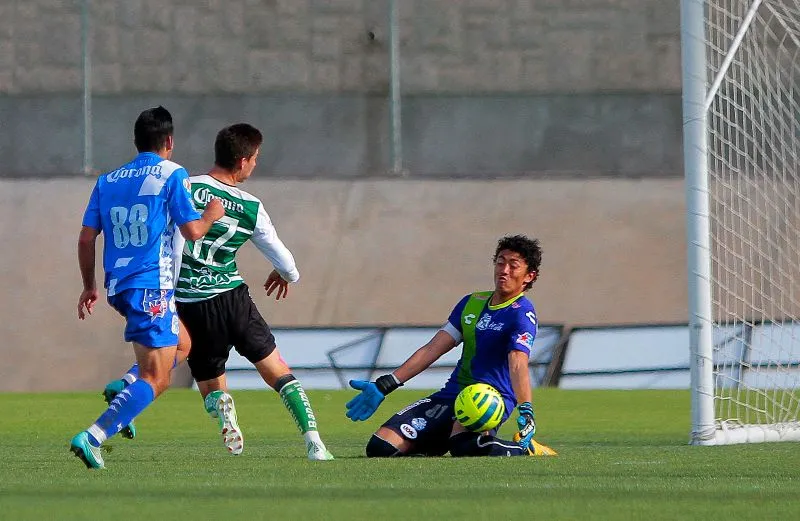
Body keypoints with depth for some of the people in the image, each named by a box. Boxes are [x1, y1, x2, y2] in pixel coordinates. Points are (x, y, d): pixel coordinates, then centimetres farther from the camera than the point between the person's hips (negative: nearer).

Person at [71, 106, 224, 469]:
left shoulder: (107, 181, 11)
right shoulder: (172, 175, -5)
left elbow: (86, 238, 11)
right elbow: (193, 232, -8)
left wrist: (89, 286, 21)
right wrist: (212, 215, 13)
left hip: (117, 286, 7)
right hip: (152, 287, -7)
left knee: (181, 341, 28)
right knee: (156, 379, -8)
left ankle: (124, 388, 7)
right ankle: (92, 438, -23)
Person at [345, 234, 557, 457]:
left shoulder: (522, 314, -7)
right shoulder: (472, 303, 16)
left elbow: (518, 365, -23)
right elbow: (432, 350, 15)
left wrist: (526, 410, -41)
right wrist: (383, 386, 8)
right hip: (452, 394, 7)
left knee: (465, 444, -42)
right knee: (379, 447, -8)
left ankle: (526, 449, -13)